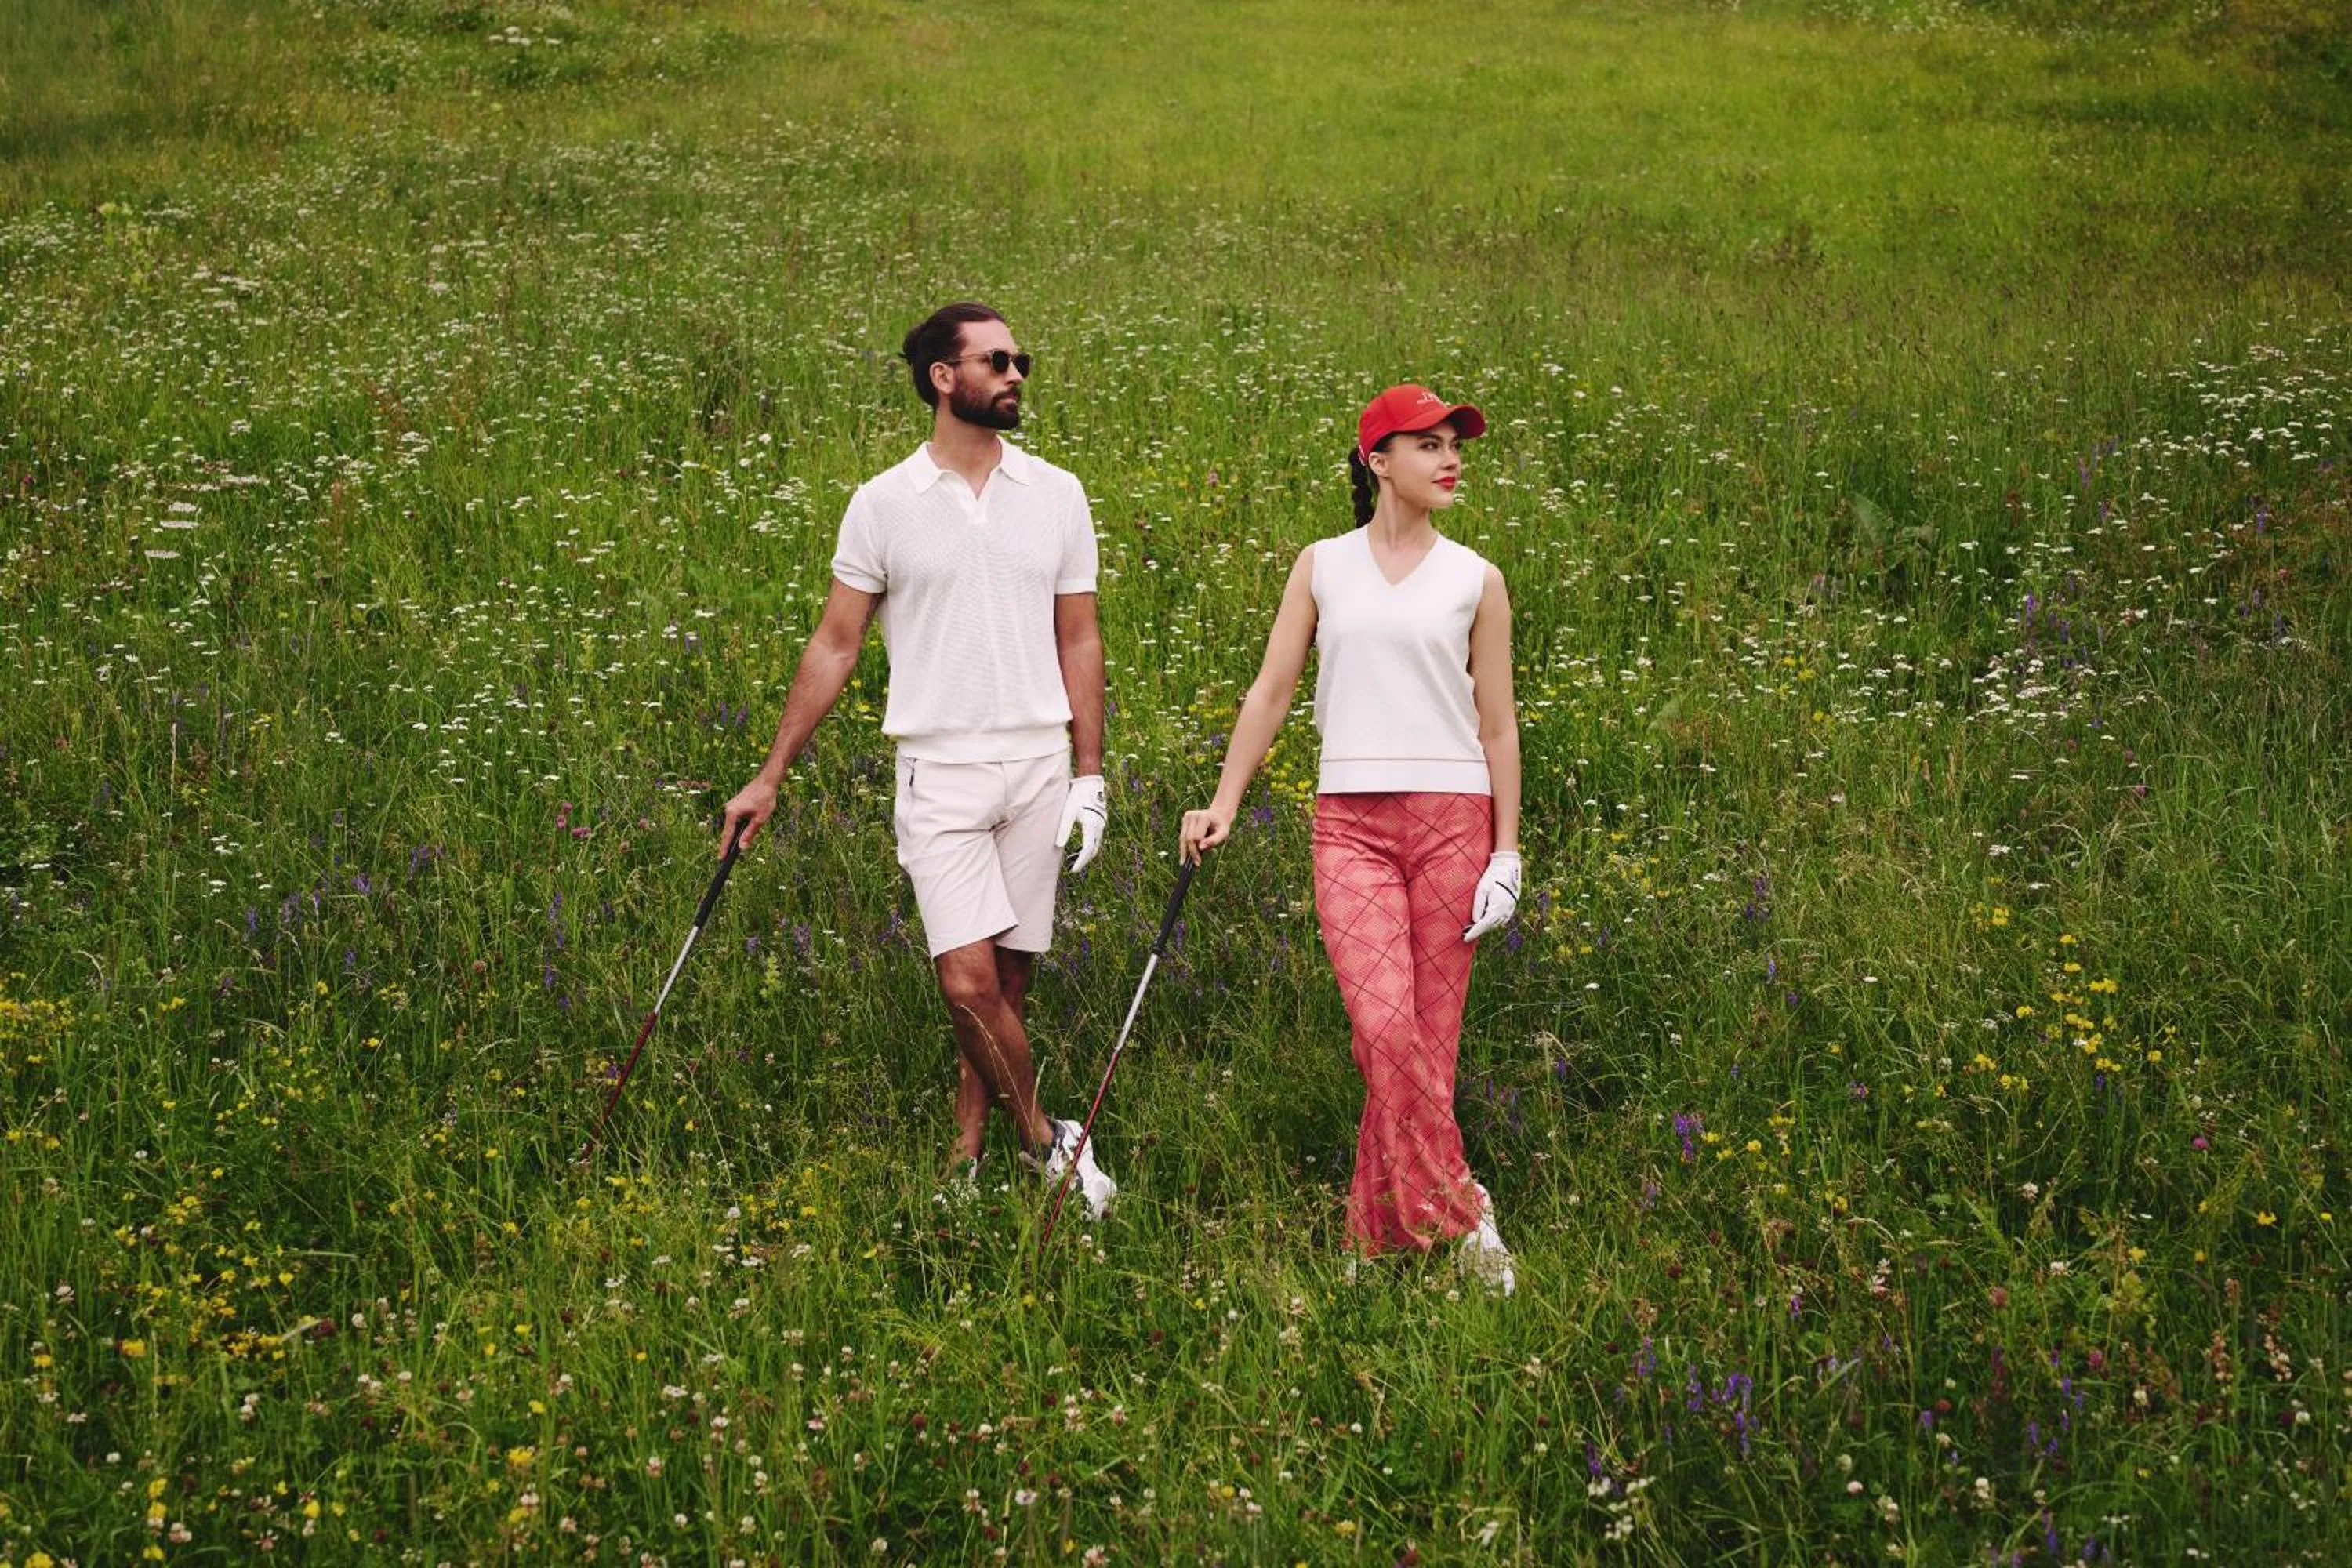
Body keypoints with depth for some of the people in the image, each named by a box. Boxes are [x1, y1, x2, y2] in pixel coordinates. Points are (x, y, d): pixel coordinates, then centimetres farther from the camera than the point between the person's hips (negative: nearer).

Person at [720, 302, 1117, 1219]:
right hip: (941, 772, -2)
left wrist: (1089, 774, 4)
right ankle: (1046, 1140, 5)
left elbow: (1078, 640, 11)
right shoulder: (885, 505, 0)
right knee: (968, 982, -13)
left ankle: (967, 1161, 16)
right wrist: (770, 778, 3)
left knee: (1009, 981, 4)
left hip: (1039, 766, 2)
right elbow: (834, 645, 5)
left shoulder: (1056, 496, 7)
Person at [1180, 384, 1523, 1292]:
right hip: (1350, 819, 0)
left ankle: (1380, 1234, 11)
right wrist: (1224, 803, 1)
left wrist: (1506, 853, 3)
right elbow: (1271, 691, 10)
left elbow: (1497, 724, 8)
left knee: (1429, 1033, 0)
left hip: (1451, 816, 1)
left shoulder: (1474, 580, 8)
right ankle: (1457, 1212, -5)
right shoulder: (1322, 567, 10)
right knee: (1383, 1025, -17)